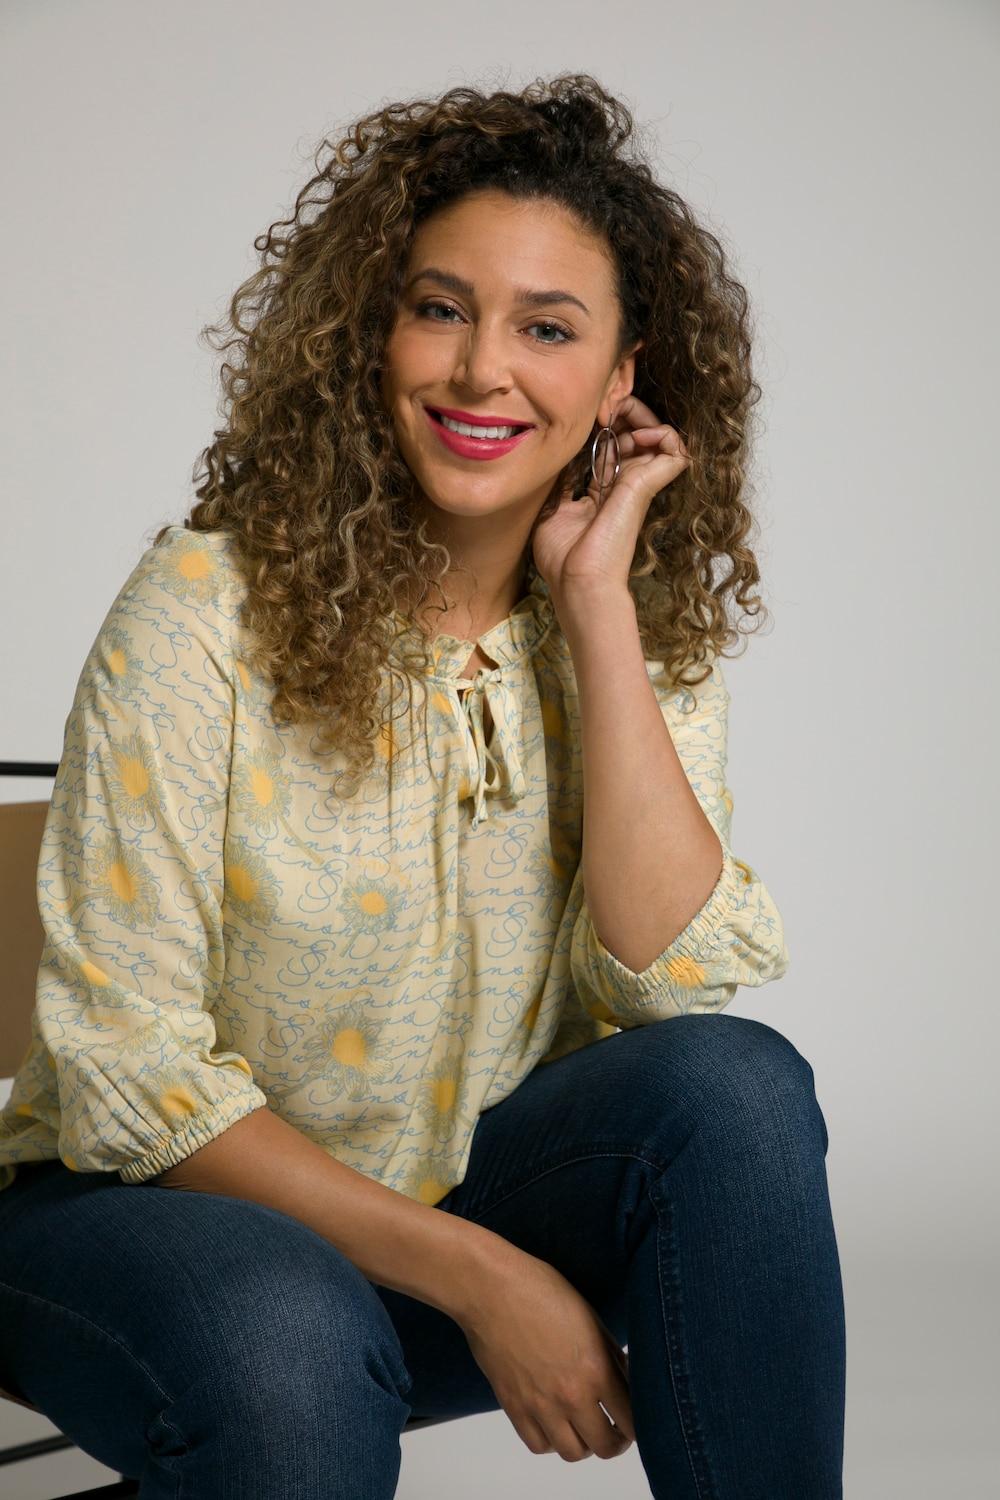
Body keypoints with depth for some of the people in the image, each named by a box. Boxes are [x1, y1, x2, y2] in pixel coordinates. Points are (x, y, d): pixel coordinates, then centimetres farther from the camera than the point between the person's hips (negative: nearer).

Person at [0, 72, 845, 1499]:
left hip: (453, 1196, 5)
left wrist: (594, 594, -19)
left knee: (736, 1085, -23)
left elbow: (681, 977, -17)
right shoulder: (214, 605, -16)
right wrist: (478, 1276, -21)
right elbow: (126, 1075, -17)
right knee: (287, 1343, -38)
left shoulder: (640, 632, -2)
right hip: (145, 1212, -4)